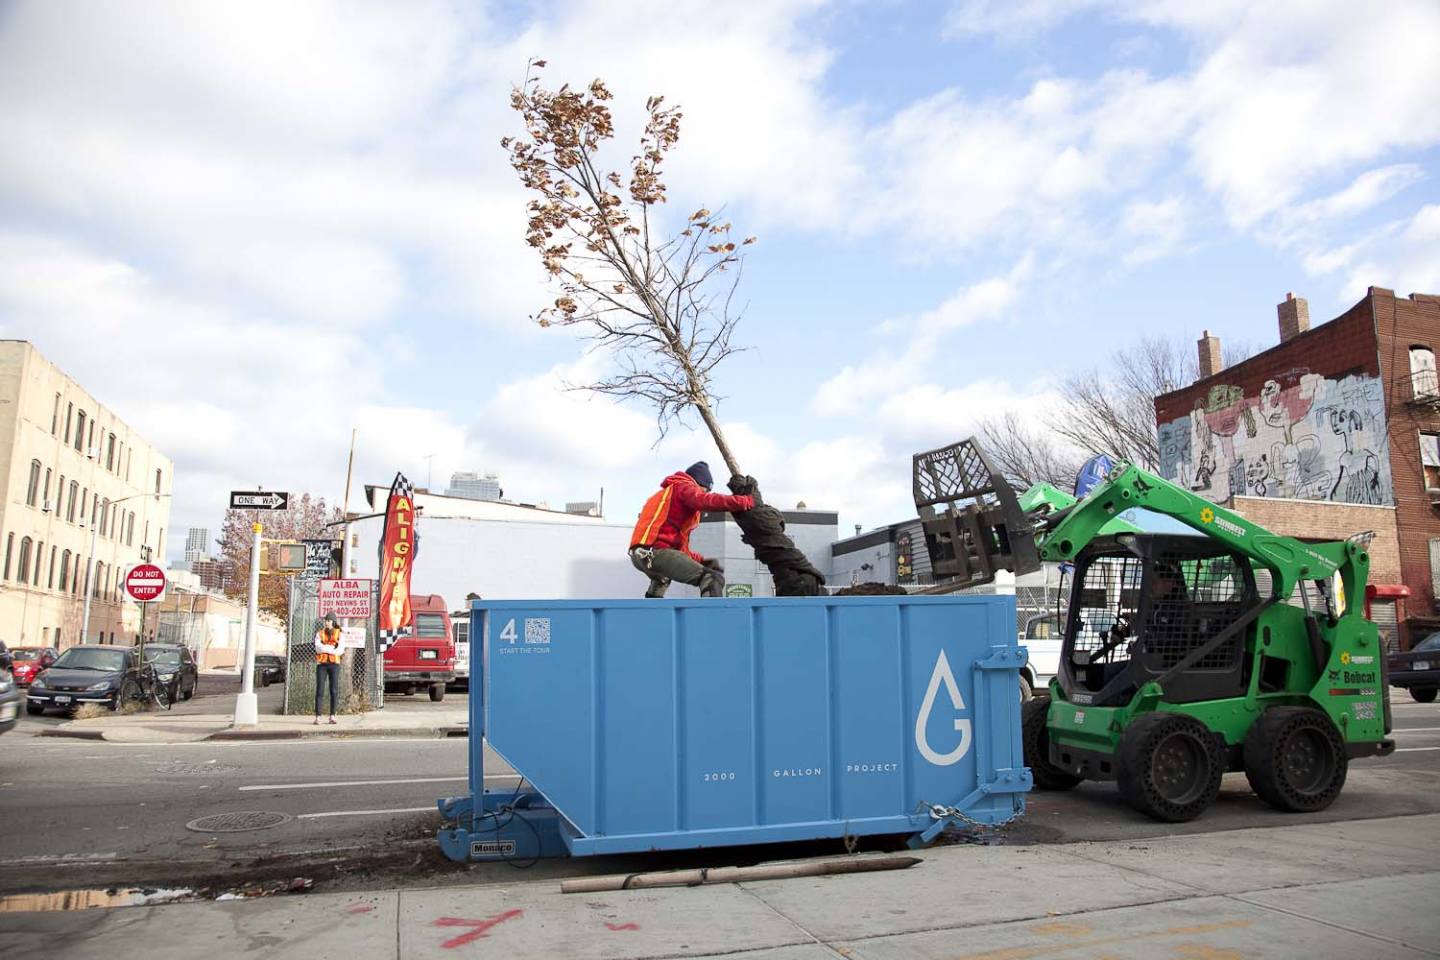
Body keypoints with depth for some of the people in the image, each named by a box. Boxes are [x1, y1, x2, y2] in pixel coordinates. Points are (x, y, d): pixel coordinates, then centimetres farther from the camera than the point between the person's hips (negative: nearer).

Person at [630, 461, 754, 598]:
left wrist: (700, 560, 23)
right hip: (656, 551, -10)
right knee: (713, 578, -19)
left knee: (661, 577, 44)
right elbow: (704, 501, -21)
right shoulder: (684, 486, 5)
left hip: (640, 553, 10)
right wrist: (745, 501, -20)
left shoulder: (667, 493, 32)